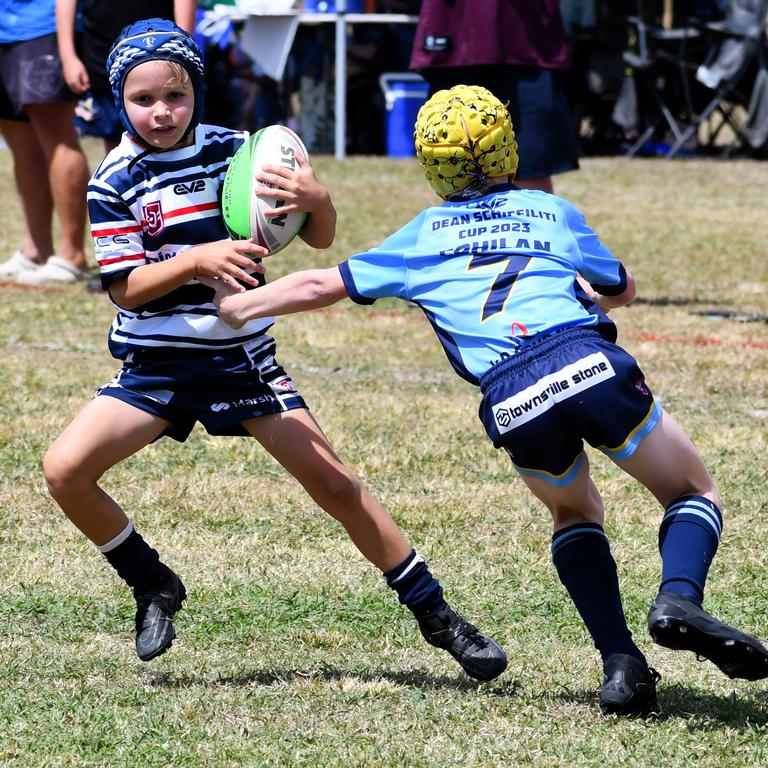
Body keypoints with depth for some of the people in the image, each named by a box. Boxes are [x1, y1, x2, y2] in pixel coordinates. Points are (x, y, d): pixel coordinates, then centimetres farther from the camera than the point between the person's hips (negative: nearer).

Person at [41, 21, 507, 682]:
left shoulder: (234, 153, -4)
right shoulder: (115, 180, -6)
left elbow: (320, 238, -1)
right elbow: (124, 287, -11)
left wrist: (317, 200, -25)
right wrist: (196, 260, -28)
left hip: (242, 358, 0)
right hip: (155, 366, 0)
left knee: (335, 485, -5)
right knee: (65, 471, -17)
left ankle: (436, 615, 7)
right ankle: (154, 587, 6)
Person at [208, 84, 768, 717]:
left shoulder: (424, 235, 24)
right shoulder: (553, 211, 25)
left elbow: (323, 285, 28)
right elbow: (623, 290, 39)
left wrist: (238, 305, 42)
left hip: (512, 401, 1)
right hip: (591, 361, -1)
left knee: (576, 513, 29)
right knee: (695, 496, 16)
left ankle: (621, 665, 9)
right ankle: (679, 599, -17)